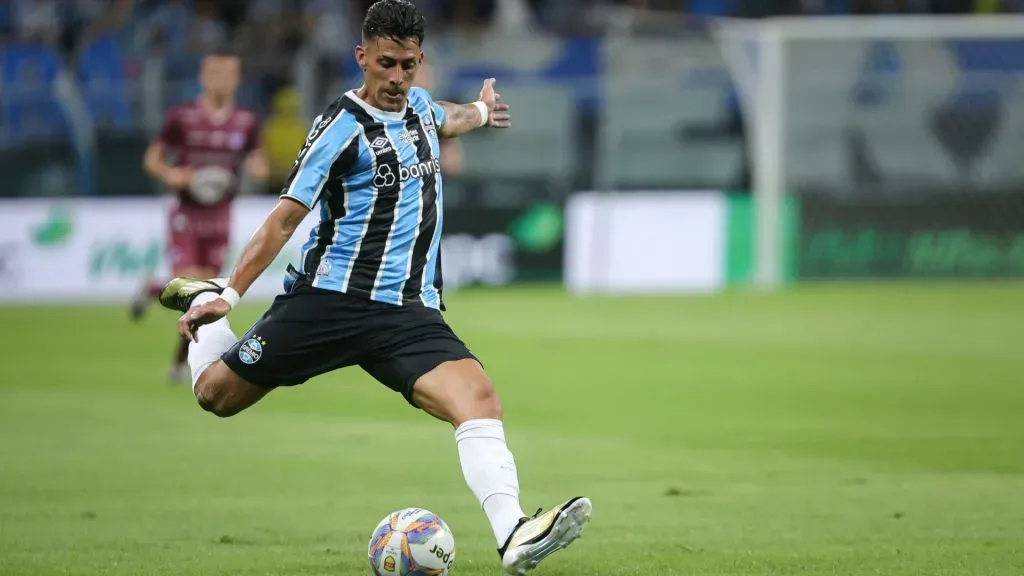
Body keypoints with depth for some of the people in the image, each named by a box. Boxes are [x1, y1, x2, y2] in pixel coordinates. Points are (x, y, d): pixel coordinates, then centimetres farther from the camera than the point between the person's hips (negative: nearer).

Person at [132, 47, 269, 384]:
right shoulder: (181, 117, -7)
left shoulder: (246, 123, 2)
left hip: (218, 216, 3)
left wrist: (259, 169, -15)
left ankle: (182, 362, 19)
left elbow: (259, 167, 9)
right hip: (185, 214, -3)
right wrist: (172, 175, -21)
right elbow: (152, 160, 0)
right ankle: (152, 291, 21)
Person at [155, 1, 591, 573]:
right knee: (217, 393, 4)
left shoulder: (418, 104, 12)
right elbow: (285, 219, -8)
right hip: (329, 300, -4)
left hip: (409, 312, 4)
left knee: (479, 398, -22)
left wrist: (479, 111, 62)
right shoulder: (344, 126, -9)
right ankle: (204, 298, 36)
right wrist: (229, 296, -14)